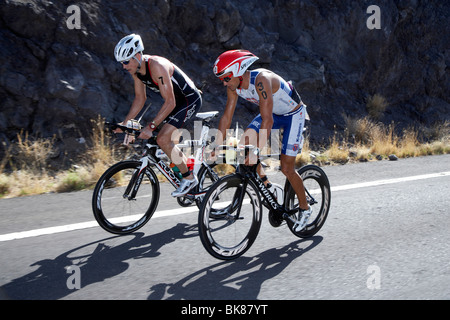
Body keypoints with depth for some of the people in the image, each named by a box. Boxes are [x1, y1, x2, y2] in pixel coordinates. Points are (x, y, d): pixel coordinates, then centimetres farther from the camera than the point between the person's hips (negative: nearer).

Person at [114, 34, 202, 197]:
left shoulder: (157, 66, -31)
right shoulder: (135, 69, -4)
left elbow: (170, 103, -31)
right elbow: (140, 98, 6)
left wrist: (150, 127, -34)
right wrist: (125, 123, -1)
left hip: (190, 100, -9)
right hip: (175, 101, 9)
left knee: (163, 139, -18)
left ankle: (189, 178, -4)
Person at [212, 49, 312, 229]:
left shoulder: (262, 80, -36)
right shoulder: (234, 85, -14)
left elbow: (267, 120, -40)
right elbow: (227, 116, -7)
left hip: (293, 114, -7)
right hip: (274, 113, 7)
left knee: (287, 168, -7)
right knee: (245, 143, -14)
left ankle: (305, 208, 15)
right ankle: (266, 185, 6)